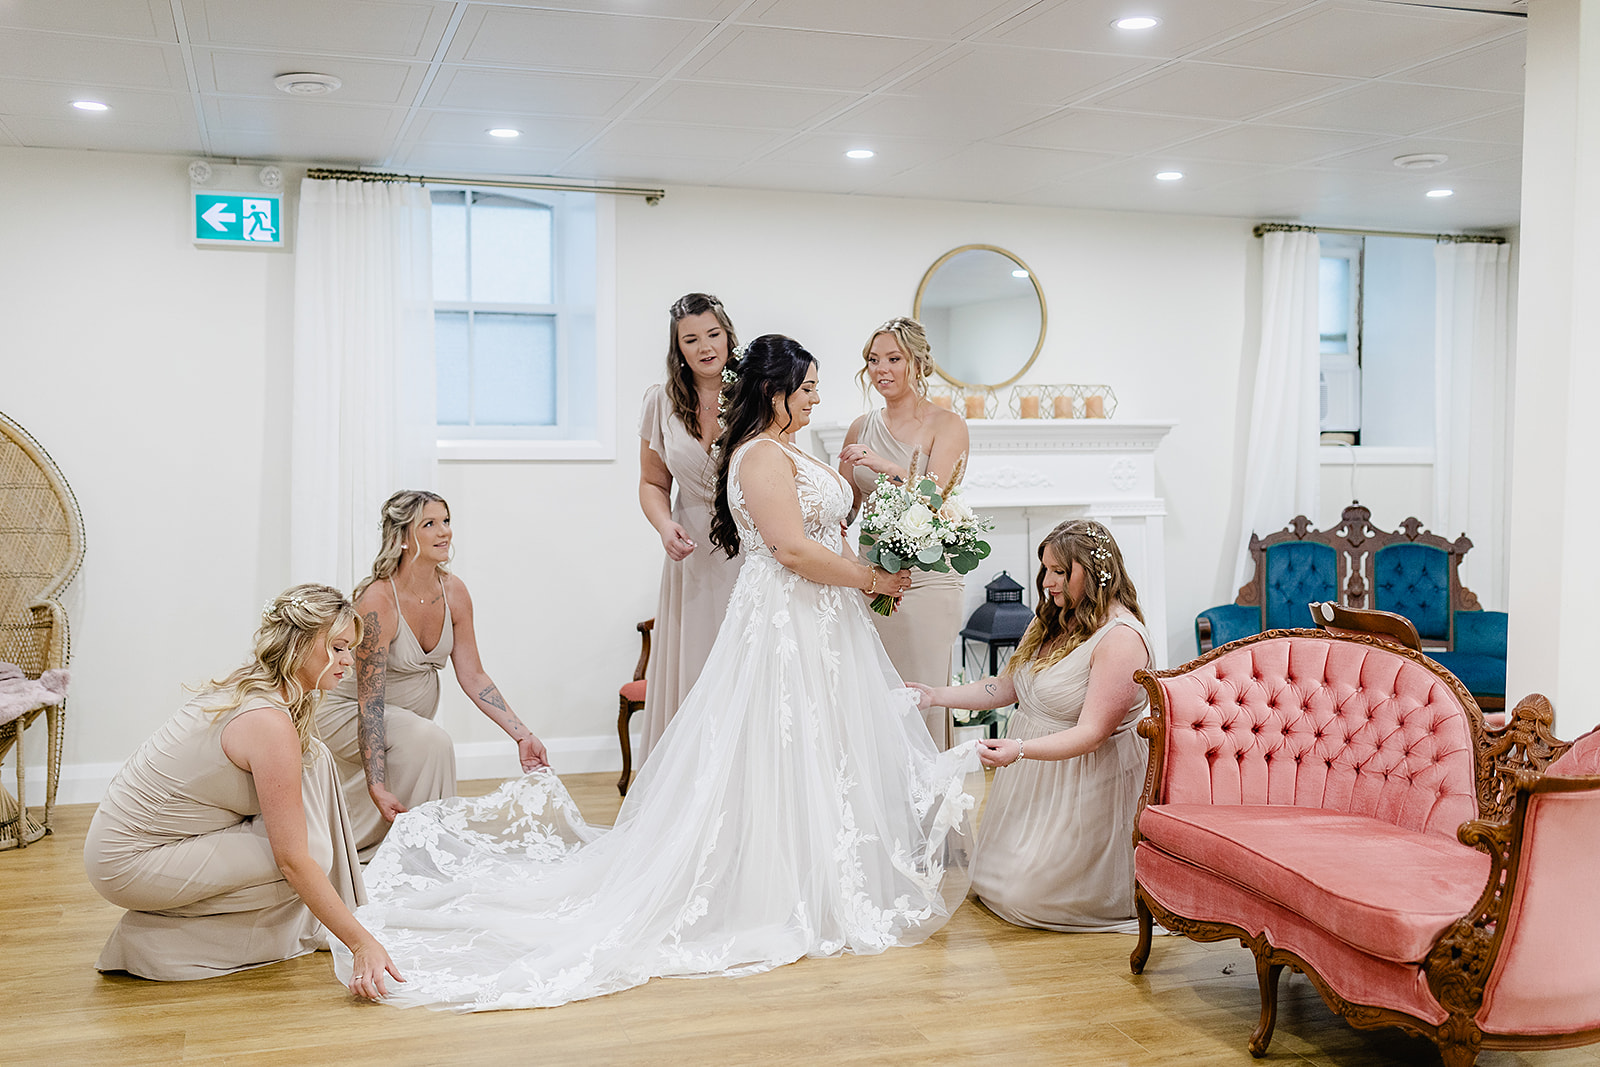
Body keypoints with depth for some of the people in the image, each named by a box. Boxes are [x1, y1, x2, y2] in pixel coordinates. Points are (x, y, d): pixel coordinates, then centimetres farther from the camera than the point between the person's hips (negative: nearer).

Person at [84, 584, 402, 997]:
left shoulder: (245, 687, 2)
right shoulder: (270, 722, -26)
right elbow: (294, 860, -26)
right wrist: (362, 943, -24)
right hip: (128, 862, -9)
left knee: (313, 760, 2)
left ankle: (309, 925, 8)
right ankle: (160, 937, -2)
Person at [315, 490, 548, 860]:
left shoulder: (453, 592, -10)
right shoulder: (378, 601, -30)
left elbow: (472, 676, -3)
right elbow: (369, 703, -30)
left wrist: (522, 735, -9)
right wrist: (378, 787, -36)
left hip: (415, 711, 8)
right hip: (347, 714, -8)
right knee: (430, 741, -33)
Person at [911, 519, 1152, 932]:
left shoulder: (1121, 638, -23)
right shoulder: (1054, 620, 6)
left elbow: (1091, 733, -27)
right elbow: (1007, 687, 10)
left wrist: (1020, 750, -39)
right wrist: (937, 696, 2)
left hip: (1085, 778, -9)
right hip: (1031, 773, 9)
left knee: (1025, 894, -5)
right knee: (992, 879, 15)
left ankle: (1146, 868, 13)